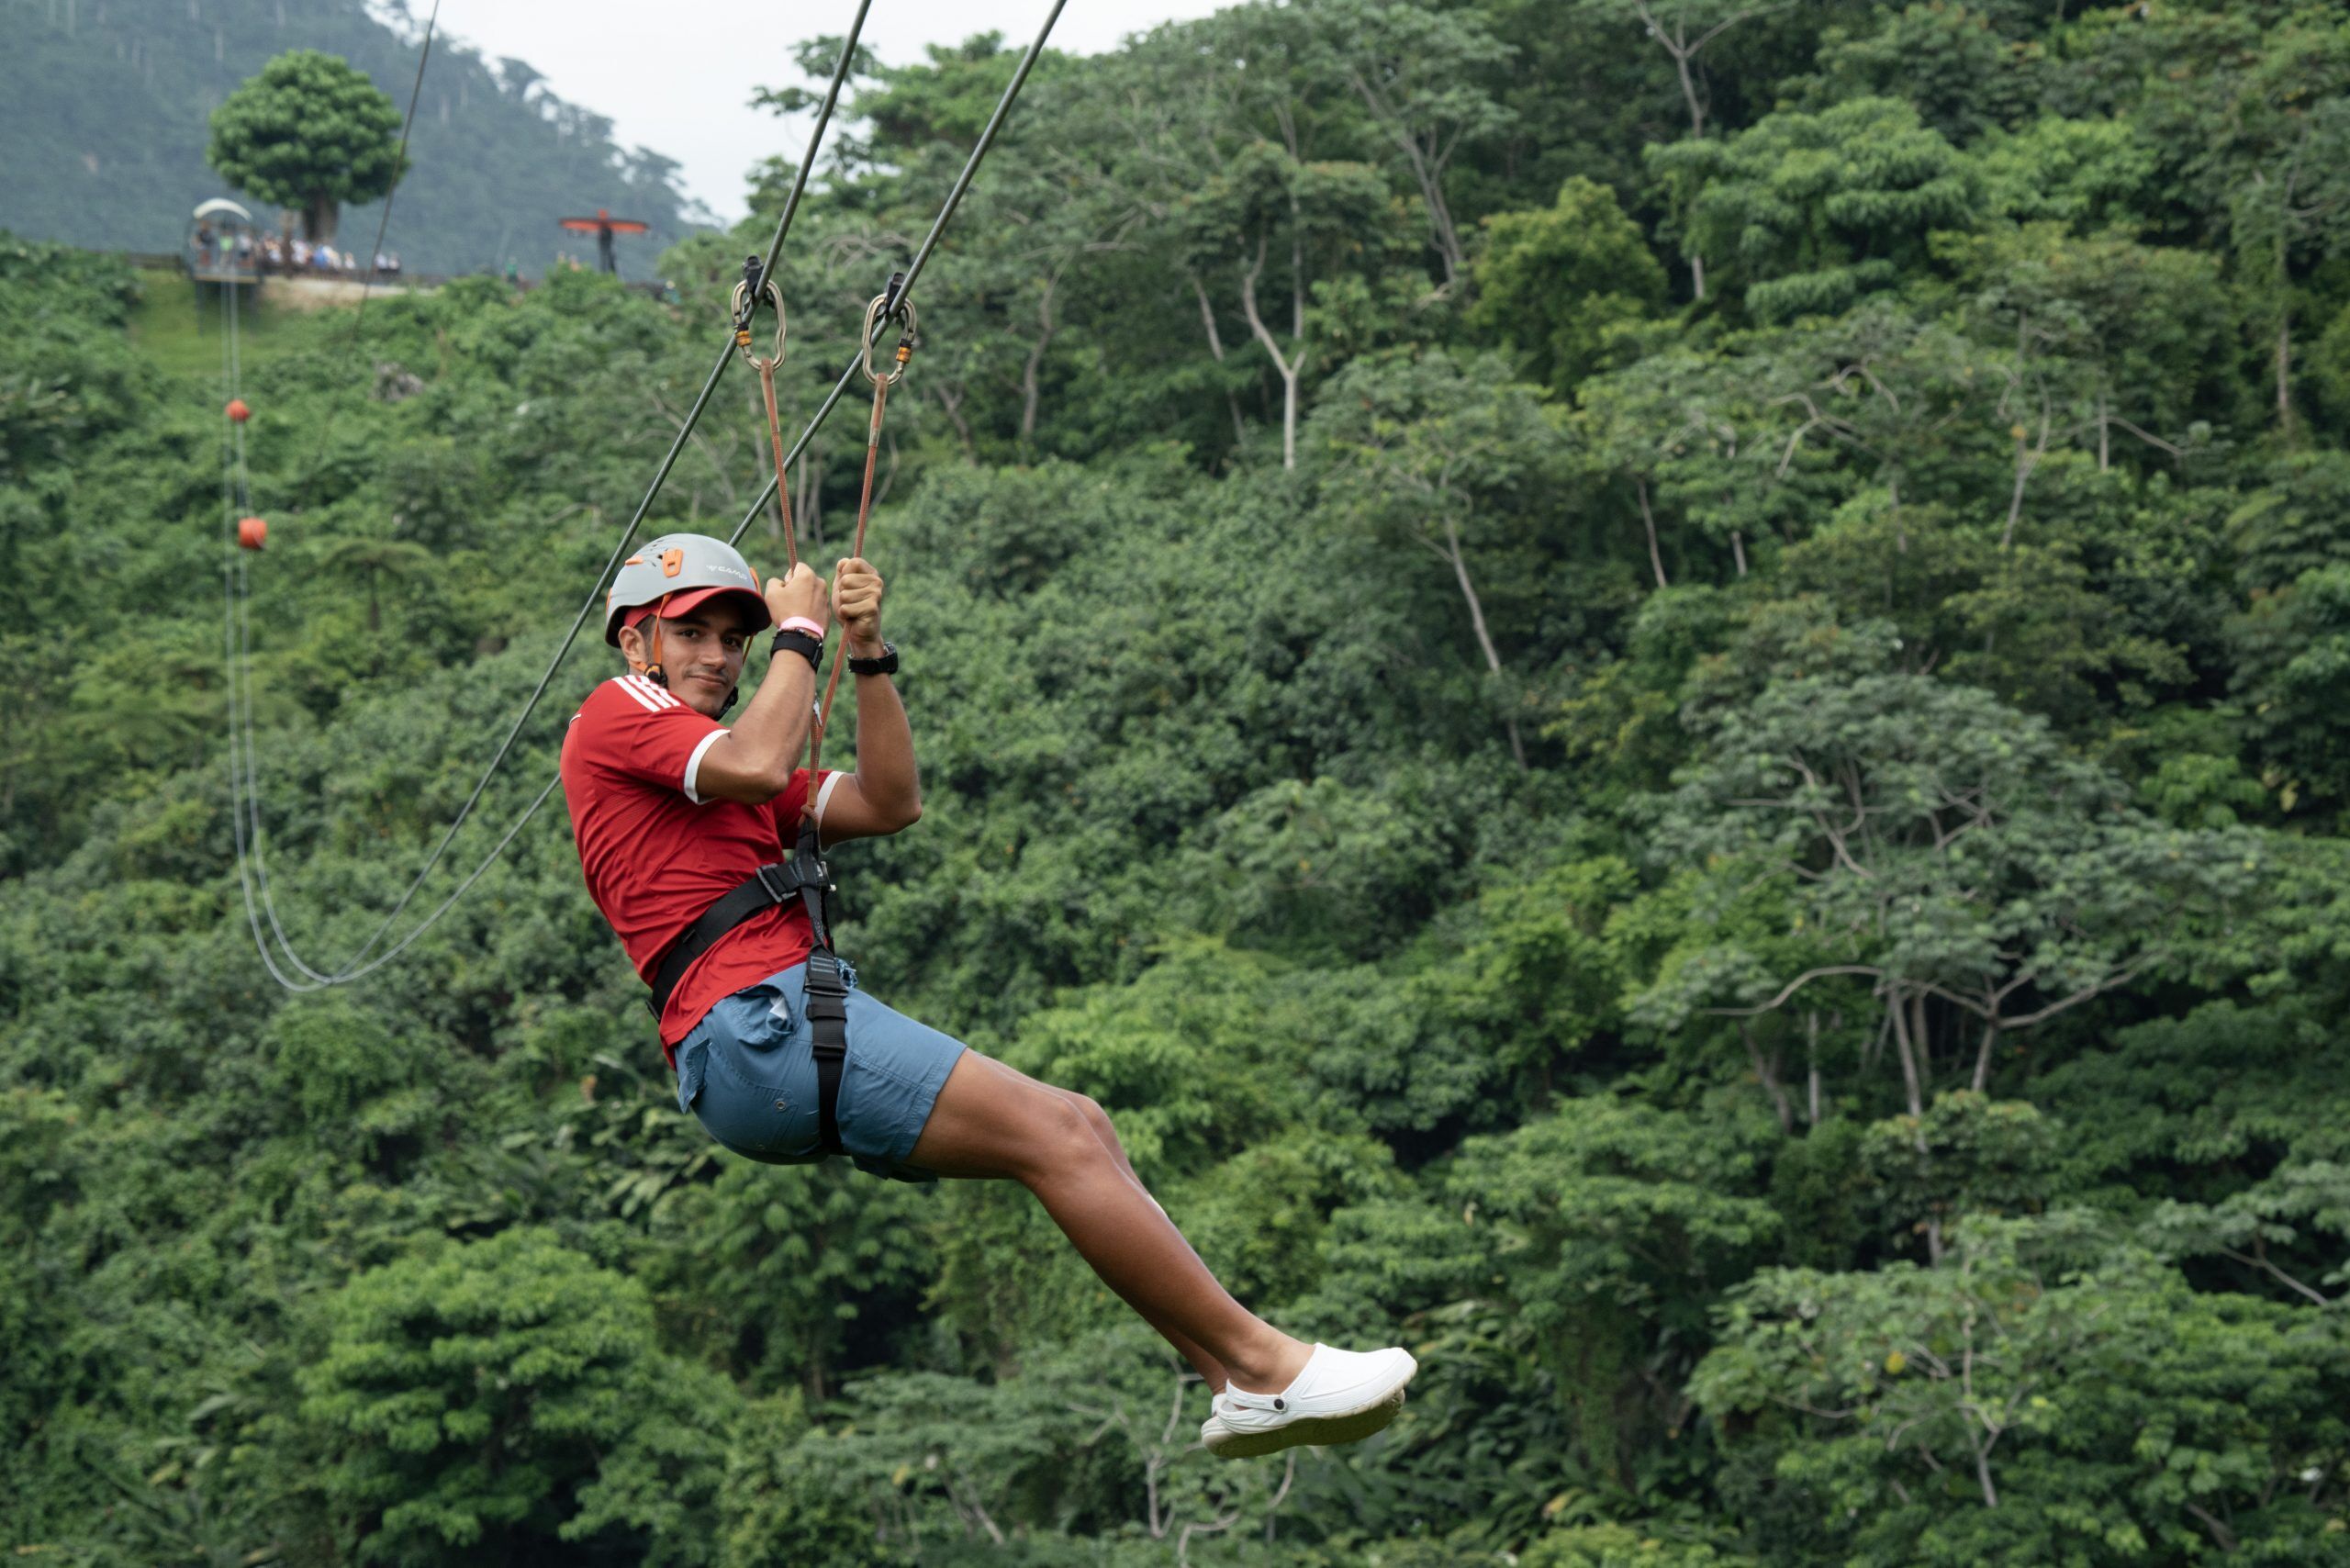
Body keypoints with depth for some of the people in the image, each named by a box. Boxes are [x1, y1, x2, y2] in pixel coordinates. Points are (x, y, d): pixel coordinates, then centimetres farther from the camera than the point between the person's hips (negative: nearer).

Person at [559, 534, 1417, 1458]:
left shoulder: (710, 753, 30)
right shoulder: (616, 714, 4)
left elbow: (888, 805, 20)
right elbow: (758, 768, -15)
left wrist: (868, 652, 11)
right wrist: (798, 636, 0)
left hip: (787, 1025, 9)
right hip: (757, 1025, -9)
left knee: (1080, 1128, 2)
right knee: (1054, 1136, -15)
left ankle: (1236, 1385, -2)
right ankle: (1264, 1363, -12)